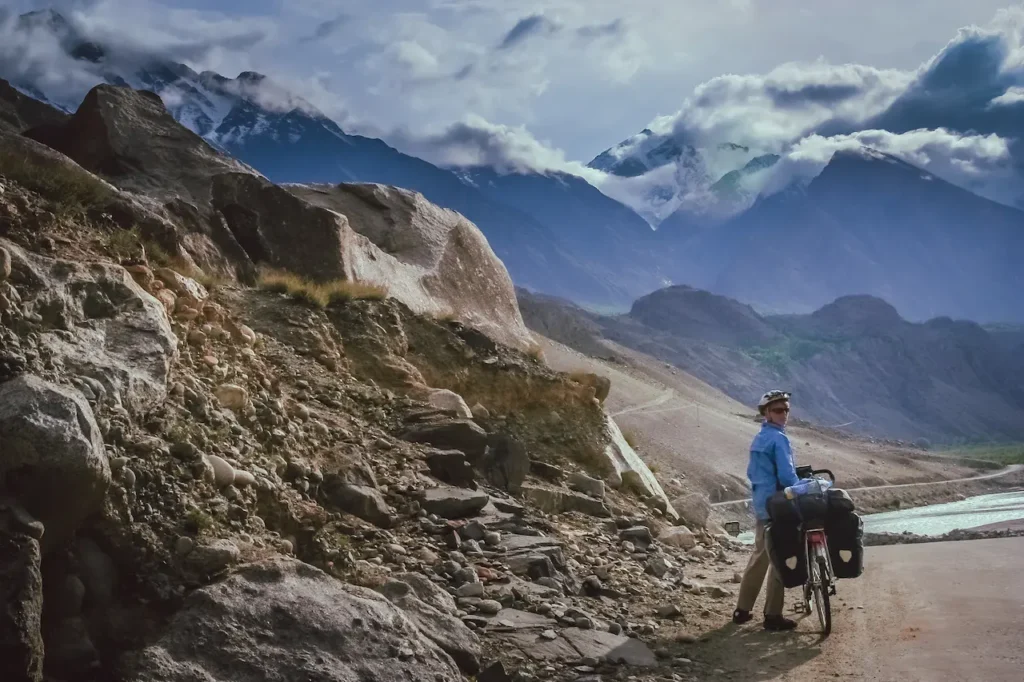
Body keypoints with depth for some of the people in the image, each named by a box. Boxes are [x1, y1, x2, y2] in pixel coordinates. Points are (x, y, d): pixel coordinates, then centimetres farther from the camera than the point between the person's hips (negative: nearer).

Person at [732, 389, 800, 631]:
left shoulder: (758, 438, 13)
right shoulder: (778, 439, -16)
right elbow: (787, 476, -22)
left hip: (761, 504, 9)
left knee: (760, 555, 16)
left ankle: (742, 609, 19)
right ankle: (773, 615, 2)